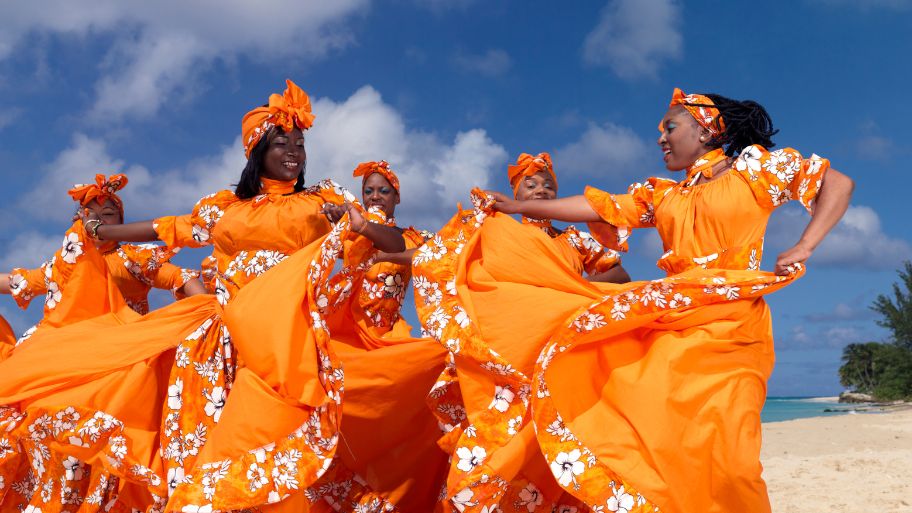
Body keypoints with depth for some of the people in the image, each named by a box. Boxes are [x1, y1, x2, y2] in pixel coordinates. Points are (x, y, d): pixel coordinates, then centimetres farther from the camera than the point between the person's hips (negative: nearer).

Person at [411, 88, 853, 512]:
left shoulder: (756, 164, 7)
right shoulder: (661, 194, 20)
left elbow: (838, 184, 6)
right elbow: (599, 208, 13)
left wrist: (803, 248, -7)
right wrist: (518, 208, 9)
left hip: (726, 323, -5)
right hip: (670, 318, 5)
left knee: (703, 443, -12)